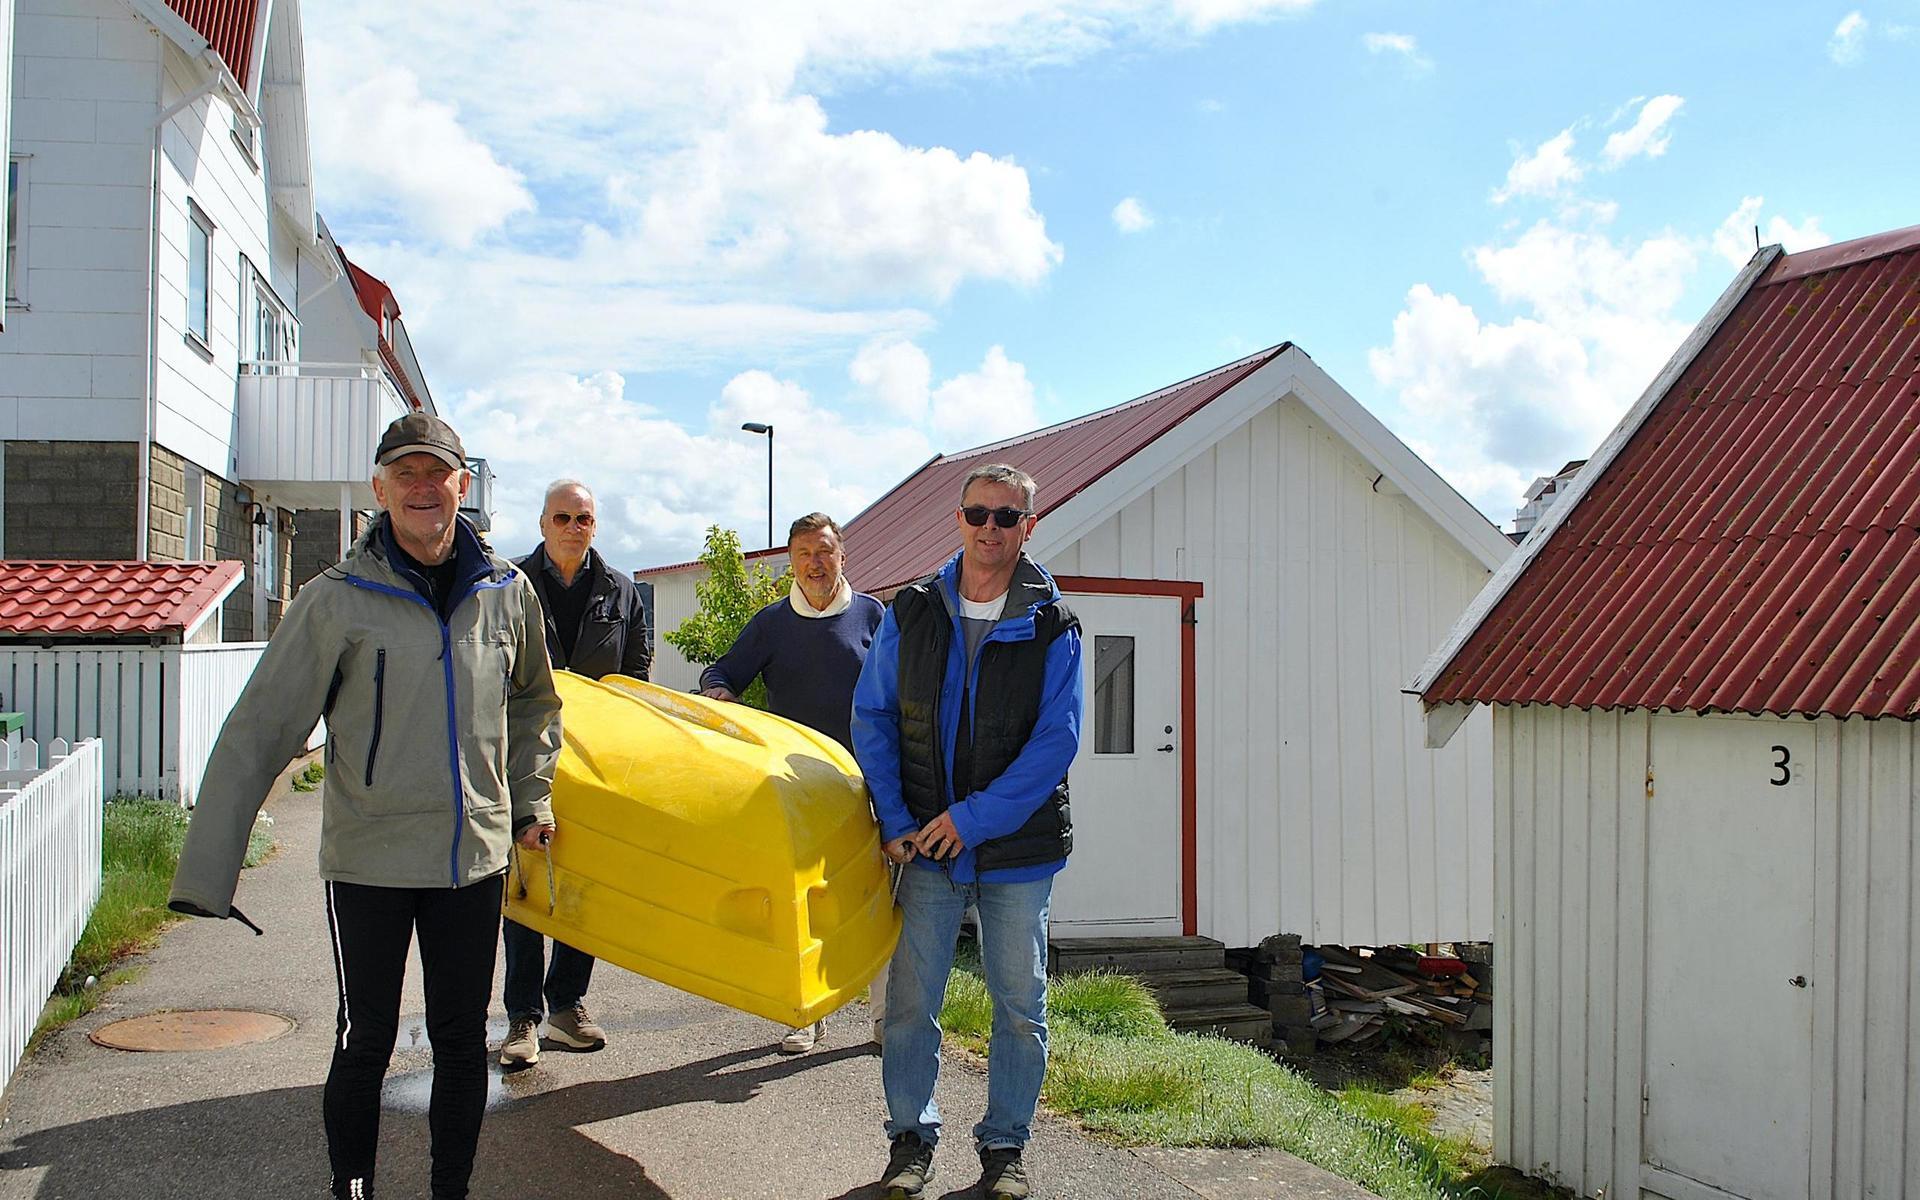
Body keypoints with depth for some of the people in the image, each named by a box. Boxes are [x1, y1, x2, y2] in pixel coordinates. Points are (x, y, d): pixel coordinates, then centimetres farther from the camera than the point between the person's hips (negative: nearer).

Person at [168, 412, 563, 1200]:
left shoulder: (507, 592, 2)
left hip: (475, 856, 3)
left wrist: (530, 801, 15)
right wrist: (206, 870, -10)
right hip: (370, 861, -3)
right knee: (365, 1042, 8)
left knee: (462, 1042, 12)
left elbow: (533, 705, 21)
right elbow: (257, 735, -7)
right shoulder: (337, 602, -8)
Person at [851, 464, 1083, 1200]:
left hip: (1019, 847, -1)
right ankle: (910, 1137, 22)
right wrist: (896, 822, -6)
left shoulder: (1051, 629, -4)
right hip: (927, 847, 1)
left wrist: (974, 818, -16)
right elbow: (872, 718, 4)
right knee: (911, 1000, 4)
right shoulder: (911, 614, 1)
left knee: (1020, 1004, 8)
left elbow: (1056, 739, -10)